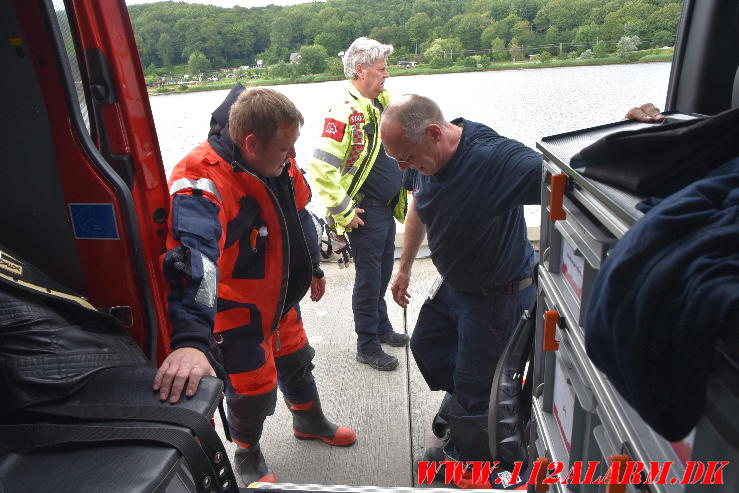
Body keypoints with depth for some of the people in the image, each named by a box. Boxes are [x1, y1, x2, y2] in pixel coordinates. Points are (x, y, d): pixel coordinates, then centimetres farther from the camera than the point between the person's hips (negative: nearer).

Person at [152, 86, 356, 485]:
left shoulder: (279, 165, -7)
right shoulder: (203, 183, -33)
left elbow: (297, 219, 10)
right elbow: (193, 258, -49)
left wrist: (311, 269, 20)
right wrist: (190, 340, -61)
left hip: (280, 299, 7)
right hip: (237, 314, -7)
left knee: (296, 362, 26)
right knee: (254, 389, 9)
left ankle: (310, 422, 56)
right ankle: (248, 458, 42)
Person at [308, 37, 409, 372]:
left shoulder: (384, 102, 9)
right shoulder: (344, 113, -19)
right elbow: (320, 170, -24)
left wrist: (403, 190, 19)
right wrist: (344, 212, -19)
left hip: (387, 207, 8)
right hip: (365, 212, -8)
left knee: (383, 271, 20)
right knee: (369, 278, 3)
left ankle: (382, 327, 40)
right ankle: (367, 347, 20)